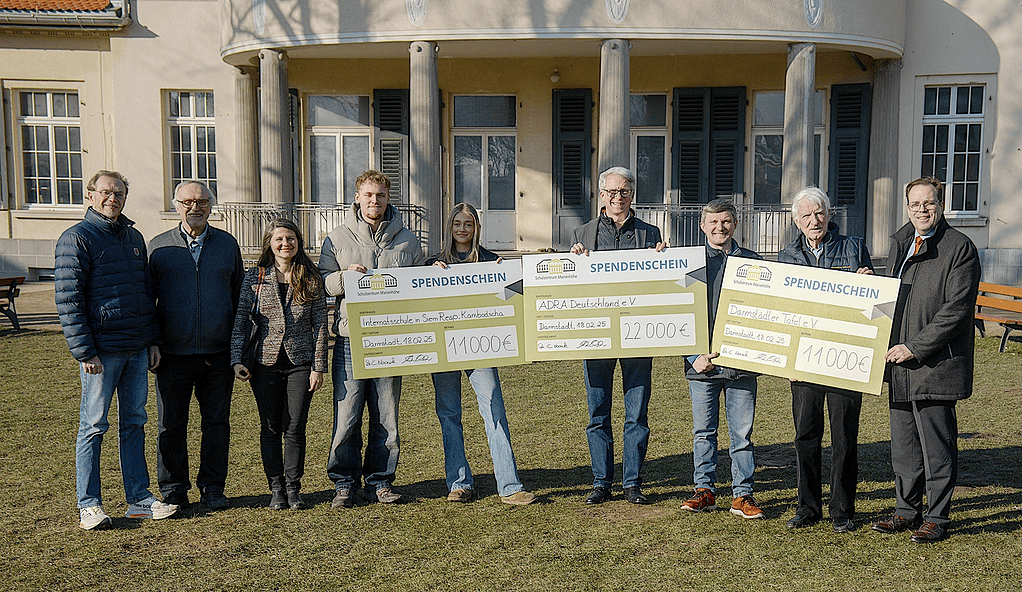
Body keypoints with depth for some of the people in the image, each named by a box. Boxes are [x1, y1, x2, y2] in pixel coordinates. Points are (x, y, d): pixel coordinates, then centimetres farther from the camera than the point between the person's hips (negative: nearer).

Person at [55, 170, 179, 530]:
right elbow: (68, 299, -10)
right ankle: (89, 505, 11)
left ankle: (139, 499, 19)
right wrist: (84, 351, -16)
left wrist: (153, 340, 13)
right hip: (101, 351, -6)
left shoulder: (134, 237, 15)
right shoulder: (76, 239, -5)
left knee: (134, 423, 11)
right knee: (93, 427, 2)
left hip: (138, 350, 6)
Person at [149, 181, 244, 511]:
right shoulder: (158, 247, 5)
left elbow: (240, 295, 12)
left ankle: (213, 489, 18)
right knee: (171, 425, 6)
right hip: (173, 355, -1)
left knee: (217, 422, 6)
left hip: (218, 353, 1)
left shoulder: (227, 244, 9)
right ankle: (173, 491, 20)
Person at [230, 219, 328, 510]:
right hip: (266, 362, 1)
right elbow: (240, 319, 2)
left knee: (295, 427, 0)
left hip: (301, 362, 0)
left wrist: (318, 366, -3)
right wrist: (236, 360, -8)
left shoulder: (311, 278, 2)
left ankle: (293, 488, 13)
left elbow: (320, 325, 2)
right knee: (271, 428, 6)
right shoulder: (255, 277, 3)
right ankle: (276, 488, 18)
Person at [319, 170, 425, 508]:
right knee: (346, 416, -1)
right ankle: (344, 483, 13)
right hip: (350, 339, -1)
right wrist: (345, 277, -12)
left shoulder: (406, 240, 11)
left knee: (386, 417, 7)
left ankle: (380, 480, 19)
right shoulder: (338, 238, 8)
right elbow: (322, 281, 6)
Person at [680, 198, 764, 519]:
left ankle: (742, 494, 18)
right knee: (703, 430, 8)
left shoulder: (753, 262, 7)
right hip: (701, 361, 0)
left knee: (742, 432, 6)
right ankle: (705, 490, 21)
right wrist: (694, 355, -8)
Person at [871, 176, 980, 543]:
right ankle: (907, 511, 27)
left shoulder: (960, 248, -9)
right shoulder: (900, 243, 13)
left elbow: (956, 309, -16)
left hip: (936, 364, -7)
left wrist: (915, 347, -18)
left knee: (937, 446, 2)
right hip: (900, 363, 7)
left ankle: (937, 519, 15)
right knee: (903, 443, 15)